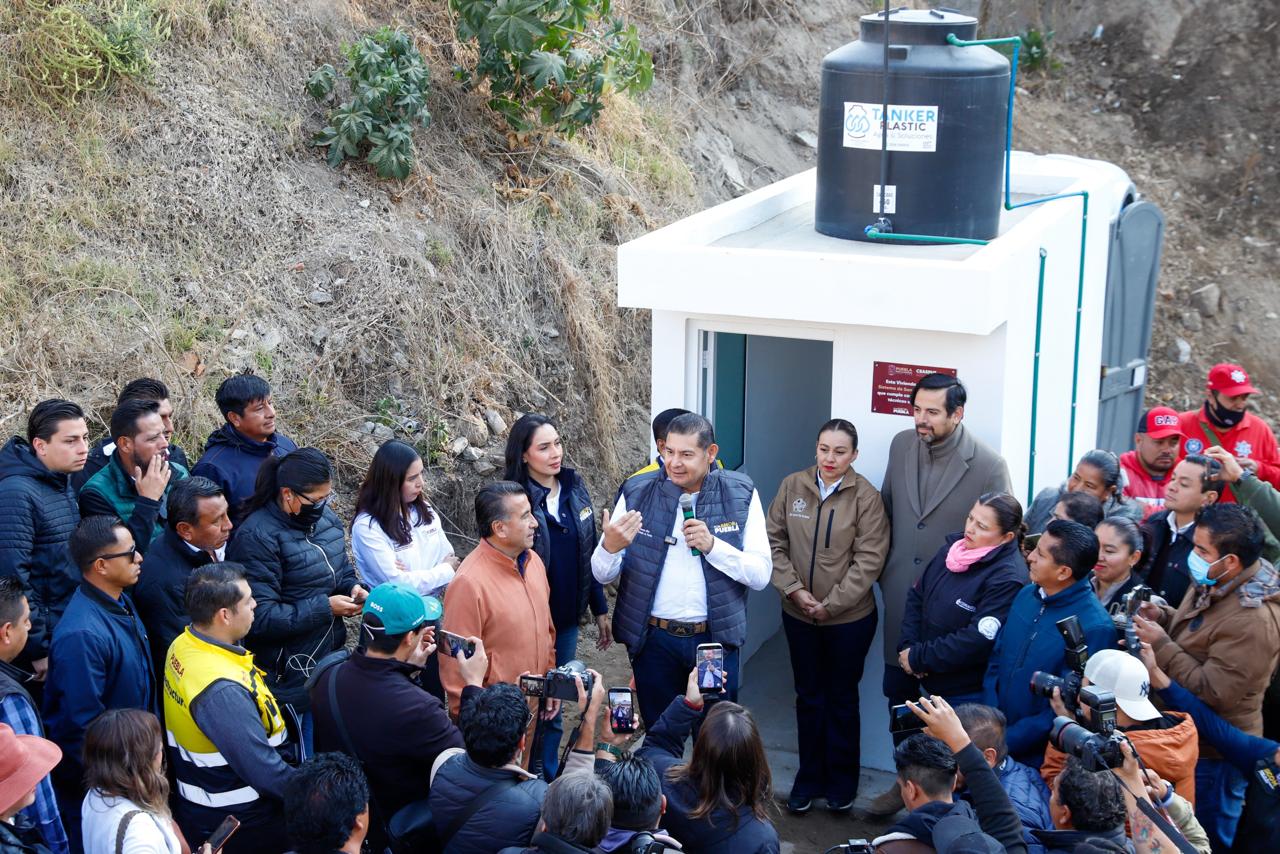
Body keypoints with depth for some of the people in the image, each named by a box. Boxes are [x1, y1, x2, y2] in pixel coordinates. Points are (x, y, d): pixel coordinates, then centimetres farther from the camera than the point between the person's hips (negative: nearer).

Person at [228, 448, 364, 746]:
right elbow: (261, 618, -23)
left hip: (330, 661, 7)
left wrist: (353, 586, -2)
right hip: (289, 675, -7)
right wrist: (325, 607, -22)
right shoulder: (257, 537, -20)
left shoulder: (326, 519, 4)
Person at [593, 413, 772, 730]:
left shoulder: (740, 495, -4)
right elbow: (603, 574, -3)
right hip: (653, 640, 1)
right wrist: (610, 546, -25)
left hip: (716, 638, 0)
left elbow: (761, 574, -7)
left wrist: (712, 545, -21)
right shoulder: (637, 492, -3)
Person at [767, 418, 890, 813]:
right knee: (808, 698, 15)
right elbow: (774, 541, 0)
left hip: (850, 618, -3)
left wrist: (830, 603, -15)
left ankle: (842, 781, 27)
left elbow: (868, 561, -13)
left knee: (842, 700, 11)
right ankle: (809, 777, 29)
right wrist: (793, 589, -11)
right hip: (799, 615, 3)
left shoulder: (866, 497, -12)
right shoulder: (792, 486, -3)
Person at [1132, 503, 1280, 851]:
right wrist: (1163, 616, -4)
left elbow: (1212, 692, -32)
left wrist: (1160, 645, -28)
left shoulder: (1252, 621, -32)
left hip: (1213, 752, -9)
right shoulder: (1214, 584, -2)